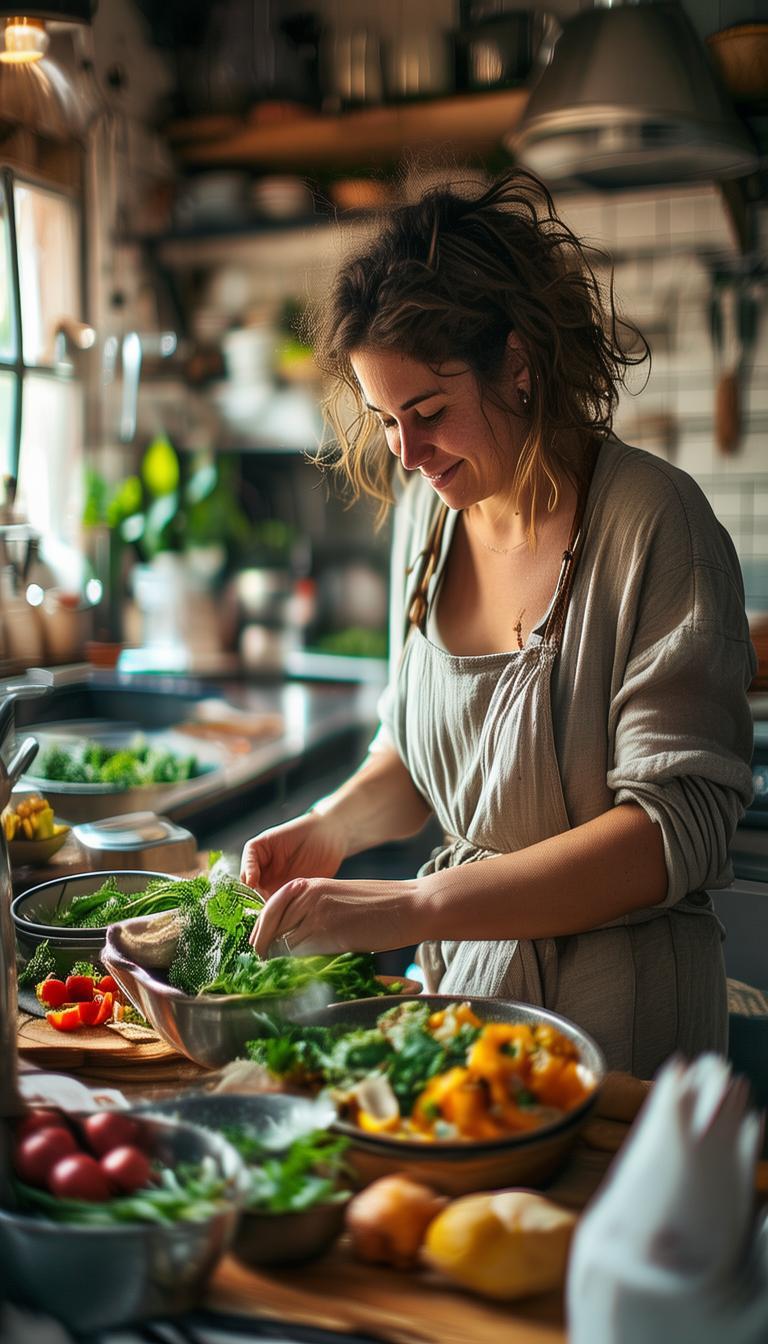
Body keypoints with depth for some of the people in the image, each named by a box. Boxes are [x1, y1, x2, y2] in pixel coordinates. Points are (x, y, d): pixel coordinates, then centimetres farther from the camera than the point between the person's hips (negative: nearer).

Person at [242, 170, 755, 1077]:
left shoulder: (654, 524, -18)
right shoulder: (426, 507, 2)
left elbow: (678, 825, -23)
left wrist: (412, 906, -30)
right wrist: (333, 827, -7)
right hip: (459, 978, 5)